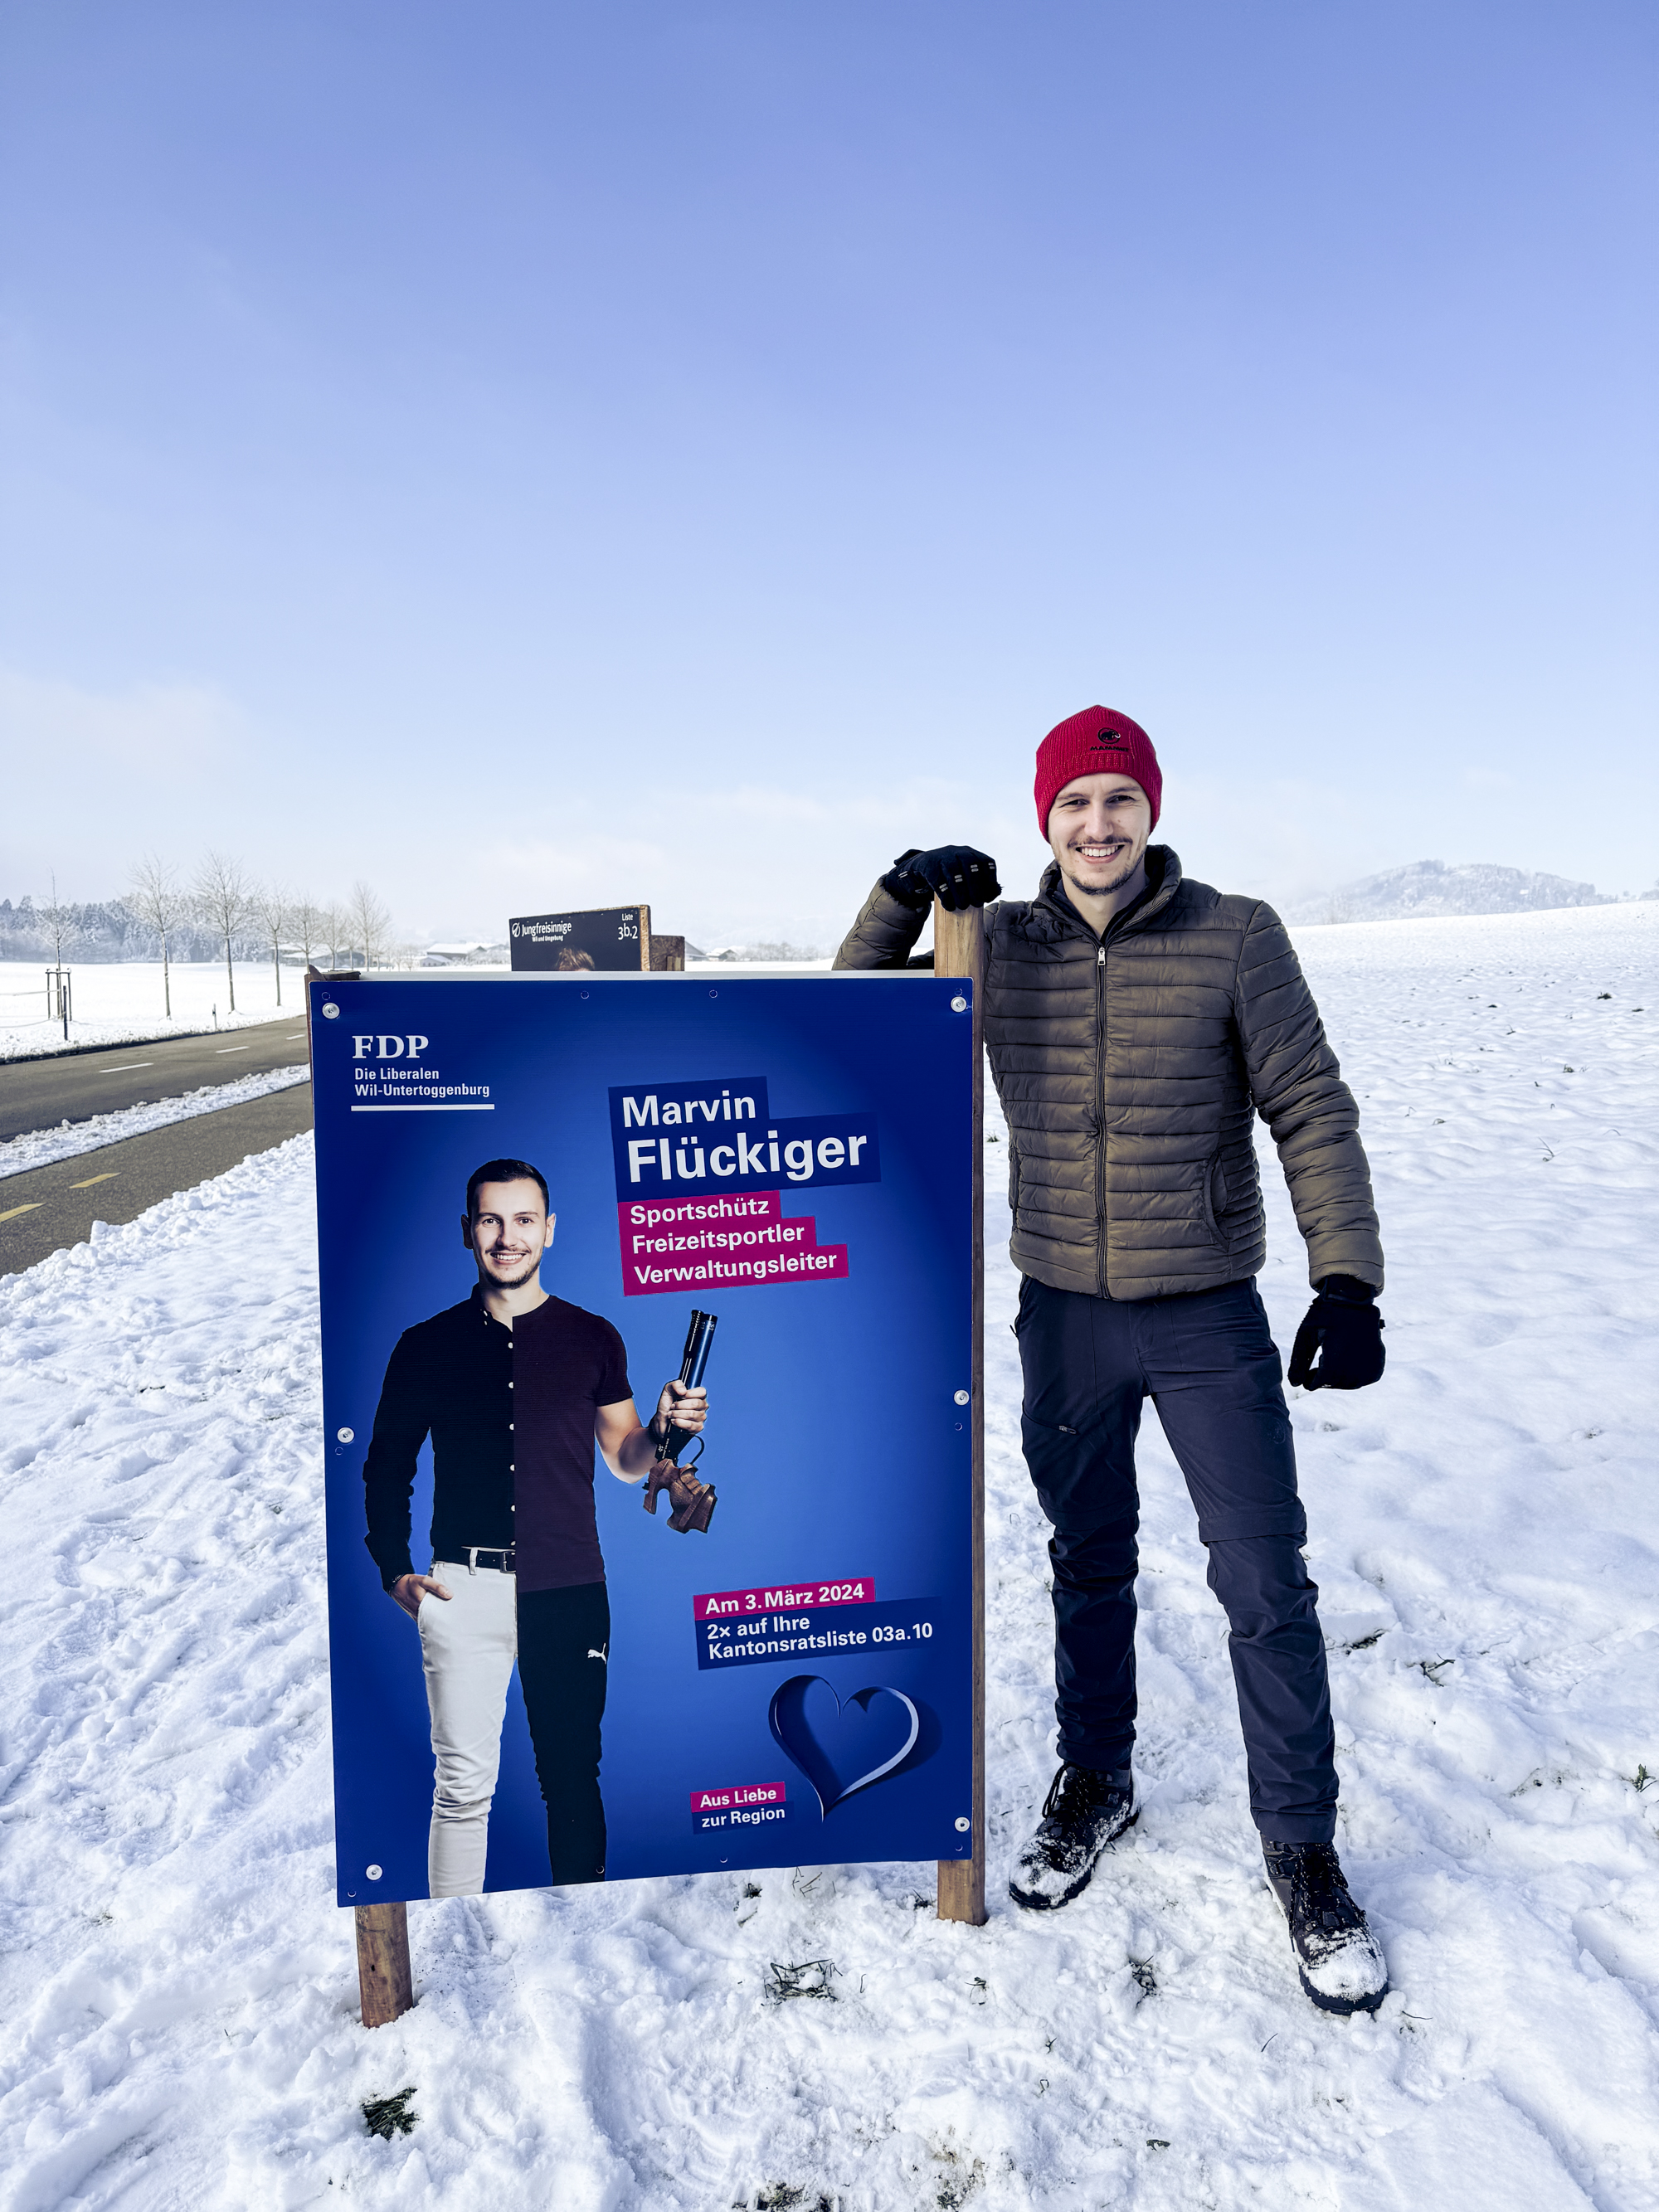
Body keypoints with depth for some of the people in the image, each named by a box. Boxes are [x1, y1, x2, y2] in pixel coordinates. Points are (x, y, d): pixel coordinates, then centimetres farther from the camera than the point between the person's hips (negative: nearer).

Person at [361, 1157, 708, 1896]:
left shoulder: (592, 1338, 7)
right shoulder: (426, 1345, 5)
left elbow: (626, 1461, 11)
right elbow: (386, 1466, 12)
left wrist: (664, 1428, -10)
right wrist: (394, 1572, 2)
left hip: (570, 1591, 1)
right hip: (463, 1587, 0)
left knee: (572, 1776, 9)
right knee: (464, 1782, 2)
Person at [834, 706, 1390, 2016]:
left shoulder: (1236, 937, -8)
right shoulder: (999, 944, -1)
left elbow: (1312, 1113, -6)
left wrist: (1347, 1282, -13)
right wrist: (902, 899, -10)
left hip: (1209, 1318, -2)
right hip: (1065, 1316, 2)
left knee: (1266, 1586, 5)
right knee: (1089, 1563, 18)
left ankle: (1303, 1851, 26)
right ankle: (1096, 1782, 40)